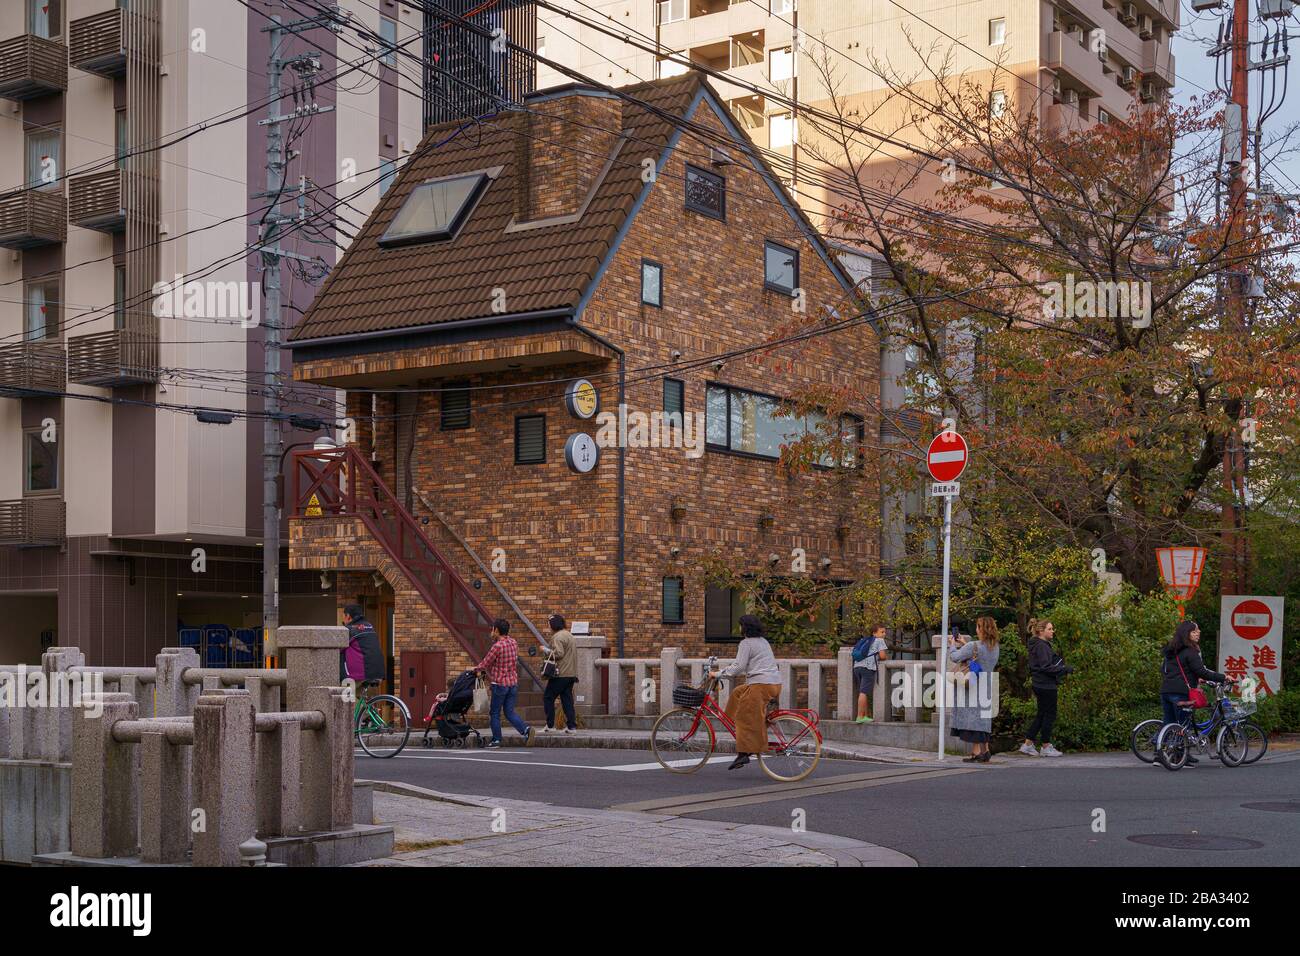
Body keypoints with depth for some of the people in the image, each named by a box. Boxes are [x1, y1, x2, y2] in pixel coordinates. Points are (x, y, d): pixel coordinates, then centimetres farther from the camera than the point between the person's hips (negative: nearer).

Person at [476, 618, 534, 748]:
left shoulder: (497, 646, -16)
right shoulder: (513, 643, 6)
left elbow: (485, 664, -8)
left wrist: (476, 669, 13)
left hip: (500, 684, -6)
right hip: (513, 683, 6)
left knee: (495, 713, 9)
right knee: (510, 712, 10)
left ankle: (496, 740, 14)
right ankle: (526, 729, -10)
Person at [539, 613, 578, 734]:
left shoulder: (557, 637, -11)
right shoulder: (569, 635, 19)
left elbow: (558, 653, -22)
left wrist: (547, 650, -10)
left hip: (560, 674, -9)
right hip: (571, 674, 9)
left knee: (548, 697, 0)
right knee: (567, 700, 9)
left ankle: (550, 725, -2)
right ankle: (571, 726, 5)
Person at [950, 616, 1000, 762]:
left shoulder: (973, 646, -17)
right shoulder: (995, 648, 6)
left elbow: (954, 657, -14)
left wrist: (954, 645, 6)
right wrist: (965, 645, 22)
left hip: (972, 686, -7)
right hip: (987, 687, 7)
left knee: (972, 717, -3)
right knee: (983, 718, 14)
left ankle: (976, 752, -4)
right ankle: (985, 751, 16)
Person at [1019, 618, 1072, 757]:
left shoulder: (1043, 645, 16)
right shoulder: (1041, 646, -16)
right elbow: (1046, 667, -22)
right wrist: (1065, 669, -17)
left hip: (1040, 685, 10)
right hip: (1046, 685, -10)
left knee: (1041, 715, 14)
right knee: (1049, 714, -1)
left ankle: (1027, 744, 14)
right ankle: (1046, 747, 7)